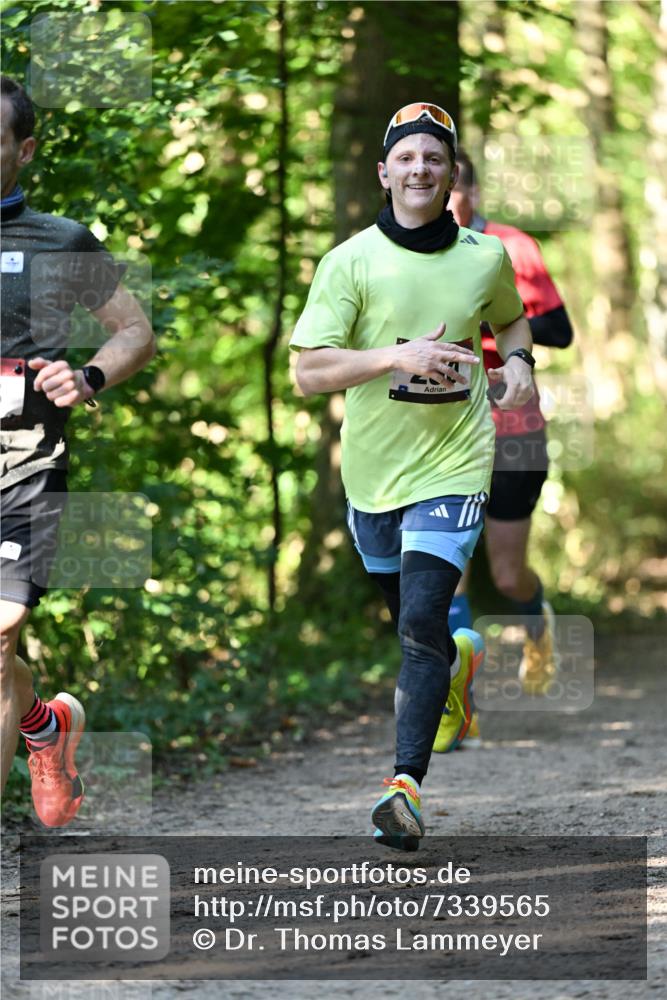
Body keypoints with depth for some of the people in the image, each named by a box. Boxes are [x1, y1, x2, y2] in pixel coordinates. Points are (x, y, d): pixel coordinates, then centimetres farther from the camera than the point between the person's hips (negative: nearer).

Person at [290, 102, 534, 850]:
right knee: (406, 618, 19)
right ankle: (459, 662, 53)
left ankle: (406, 782, -20)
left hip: (453, 462, -2)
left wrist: (516, 359, 1)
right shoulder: (350, 261, -7)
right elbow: (308, 372, -12)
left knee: (422, 622, -17)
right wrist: (398, 356, -24)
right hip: (373, 467, 2)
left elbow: (511, 317, 23)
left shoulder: (485, 258, 1)